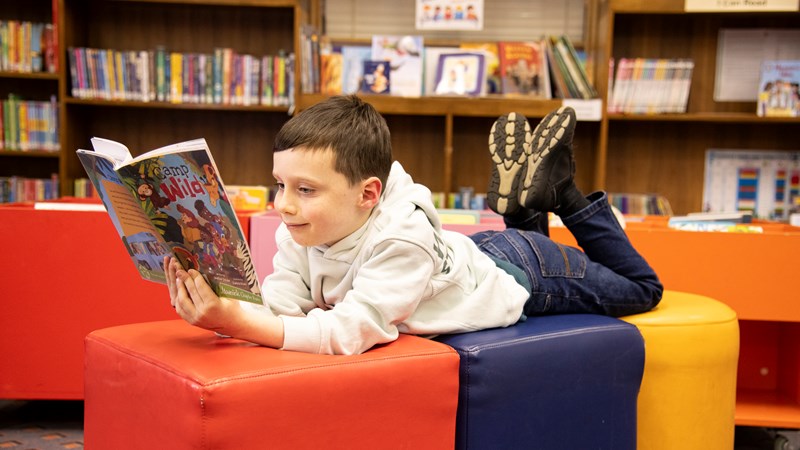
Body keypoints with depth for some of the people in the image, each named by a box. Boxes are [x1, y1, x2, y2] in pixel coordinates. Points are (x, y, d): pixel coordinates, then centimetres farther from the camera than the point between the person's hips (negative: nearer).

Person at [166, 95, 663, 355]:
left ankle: (560, 188, 27)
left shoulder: (402, 240, -46)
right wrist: (221, 307, -51)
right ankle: (529, 197, 35)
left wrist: (236, 321, -63)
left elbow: (351, 330, -54)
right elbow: (279, 306, -30)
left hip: (520, 272, -6)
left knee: (640, 288, 21)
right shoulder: (302, 232, -25)